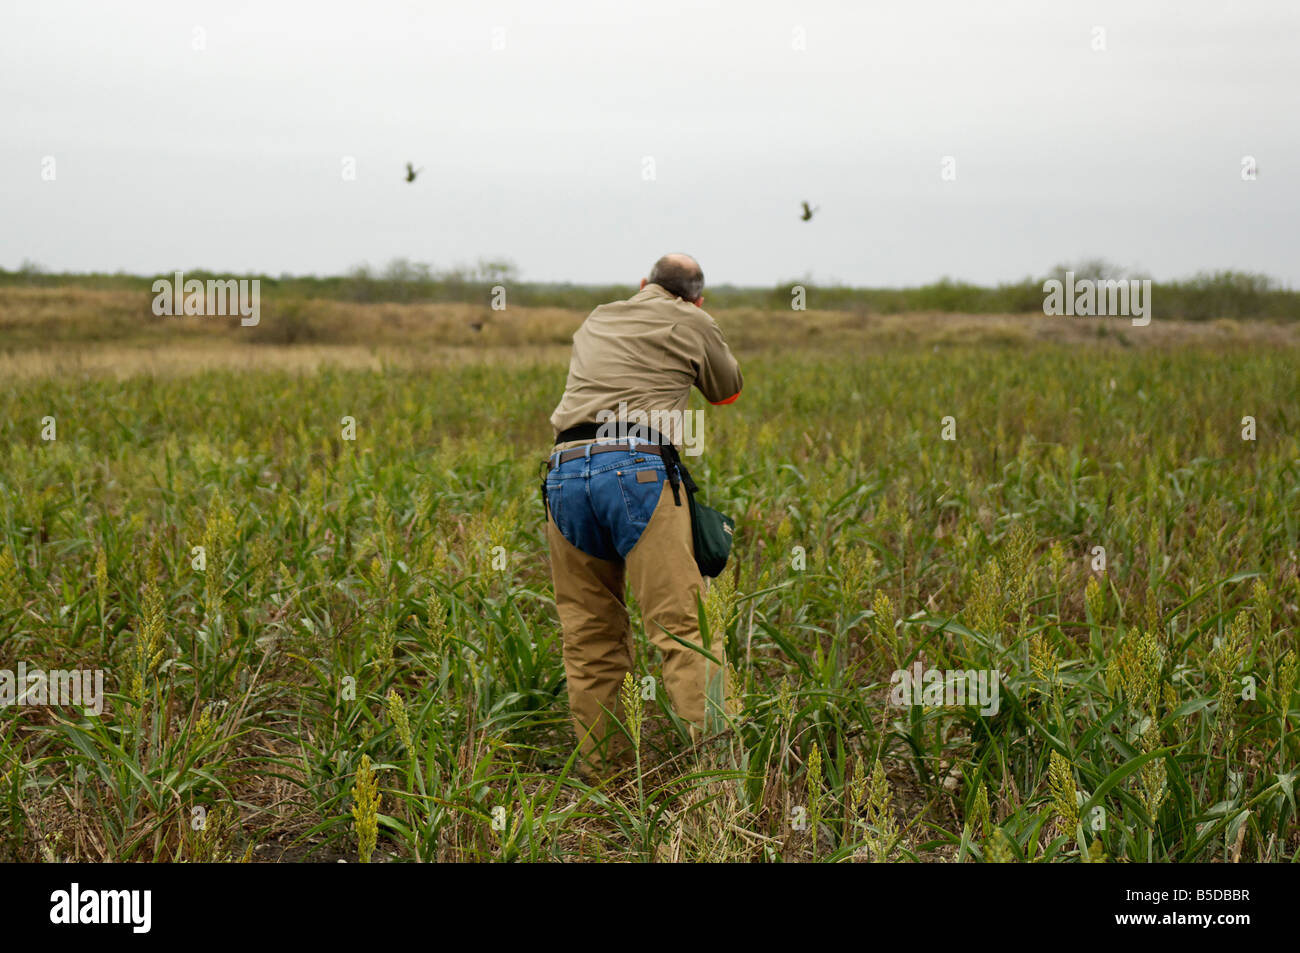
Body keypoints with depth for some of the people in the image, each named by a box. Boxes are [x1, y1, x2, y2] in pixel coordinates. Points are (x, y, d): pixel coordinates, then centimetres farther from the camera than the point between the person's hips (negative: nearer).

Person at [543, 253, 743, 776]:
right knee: (680, 625, -8)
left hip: (566, 469, 5)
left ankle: (599, 770, 12)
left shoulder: (595, 321, 27)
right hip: (637, 466, -4)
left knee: (589, 636, 9)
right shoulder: (692, 324, 15)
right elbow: (727, 390, 30)